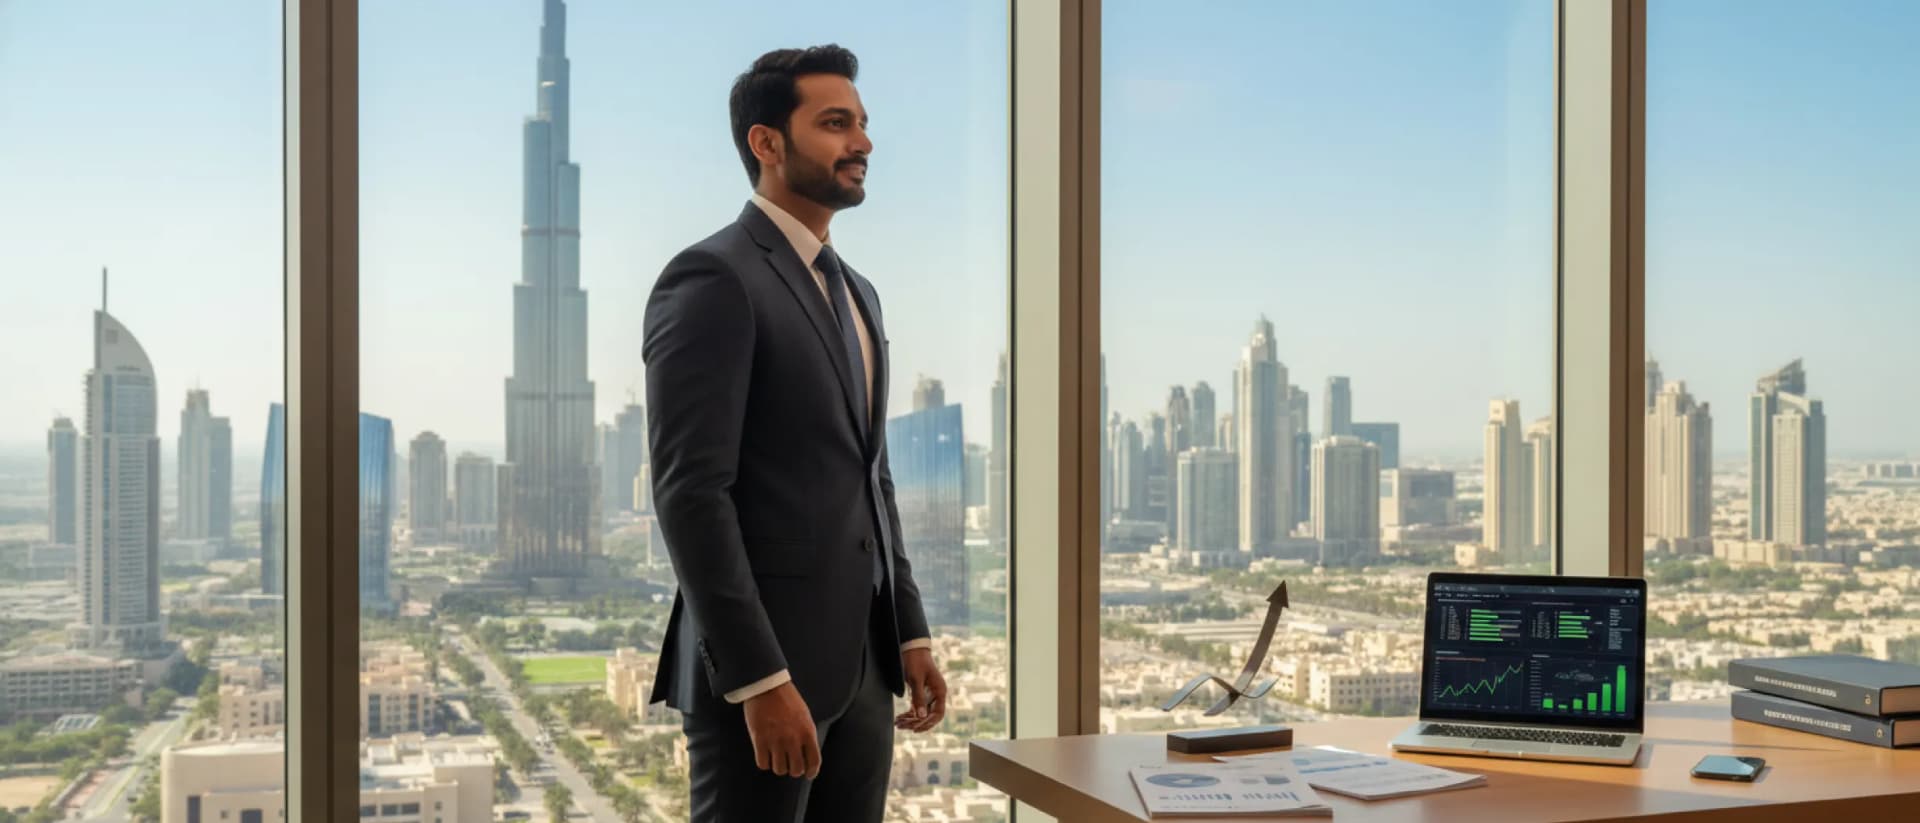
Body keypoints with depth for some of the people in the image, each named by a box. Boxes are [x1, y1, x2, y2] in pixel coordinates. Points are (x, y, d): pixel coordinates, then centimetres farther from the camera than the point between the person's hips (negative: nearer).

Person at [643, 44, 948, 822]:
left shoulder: (855, 291, 17)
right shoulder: (712, 280, -11)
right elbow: (689, 493, -19)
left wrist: (911, 634, 15)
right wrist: (762, 682, -22)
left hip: (859, 666, 8)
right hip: (757, 668, -8)